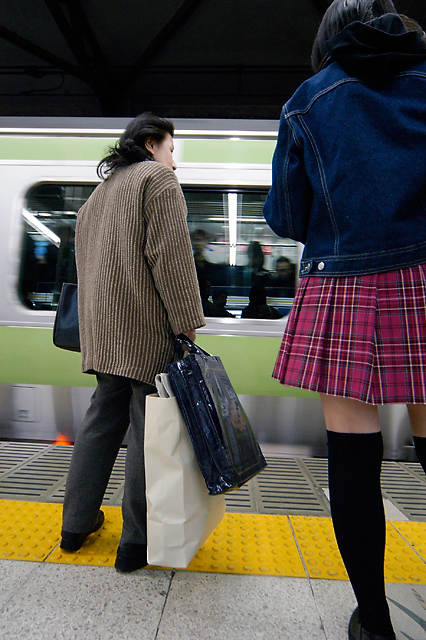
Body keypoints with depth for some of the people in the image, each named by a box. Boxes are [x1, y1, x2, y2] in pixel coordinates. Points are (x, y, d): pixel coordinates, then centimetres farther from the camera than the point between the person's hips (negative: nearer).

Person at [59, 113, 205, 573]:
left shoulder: (100, 191, 26)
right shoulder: (157, 177, 1)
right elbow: (170, 254, -14)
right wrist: (187, 323, -14)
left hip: (104, 328, 9)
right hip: (147, 327, -8)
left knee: (104, 416, 16)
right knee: (148, 427, -2)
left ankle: (77, 524, 28)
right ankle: (136, 544, 10)